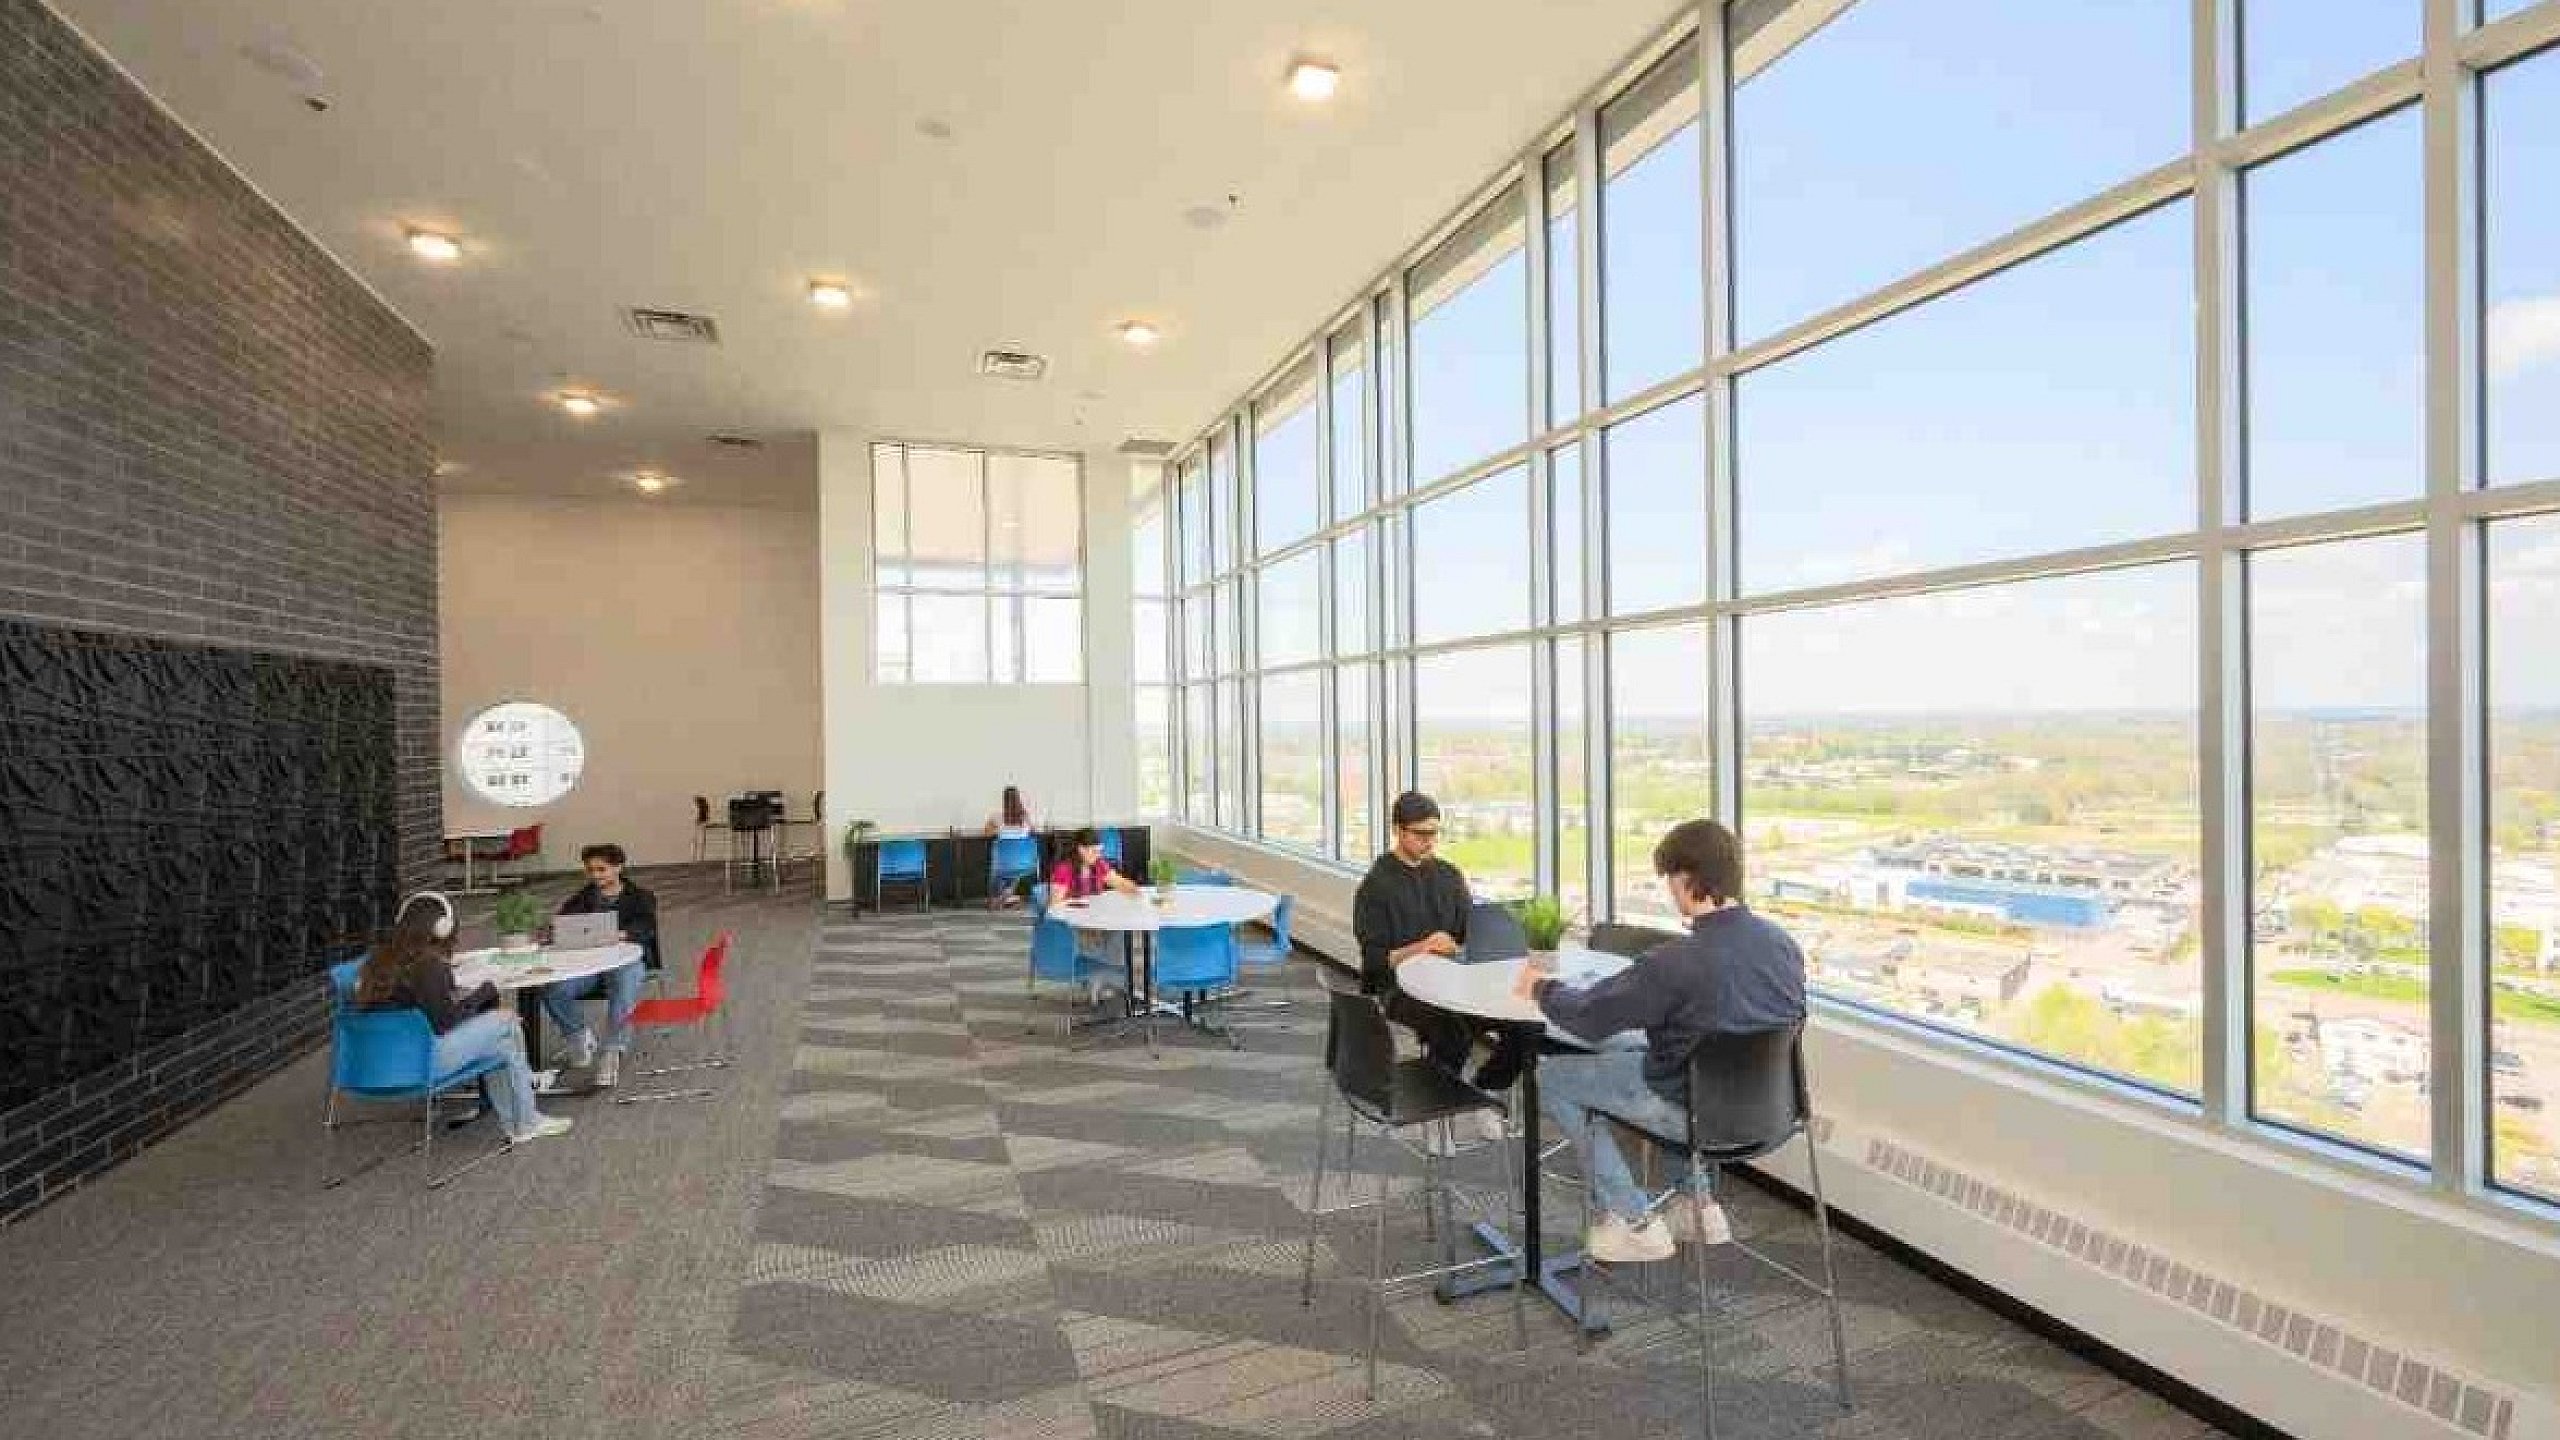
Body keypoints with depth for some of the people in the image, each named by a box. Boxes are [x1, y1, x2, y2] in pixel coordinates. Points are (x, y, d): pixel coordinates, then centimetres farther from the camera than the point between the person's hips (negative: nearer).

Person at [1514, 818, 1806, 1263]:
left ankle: (1632, 1222, 14)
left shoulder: (1675, 962, -30)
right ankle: (1696, 1203, 31)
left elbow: (1588, 1018, -17)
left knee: (1553, 1078, 9)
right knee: (1647, 1058, 33)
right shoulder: (1783, 942, -10)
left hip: (1699, 1110, -7)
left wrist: (1541, 988, 2)